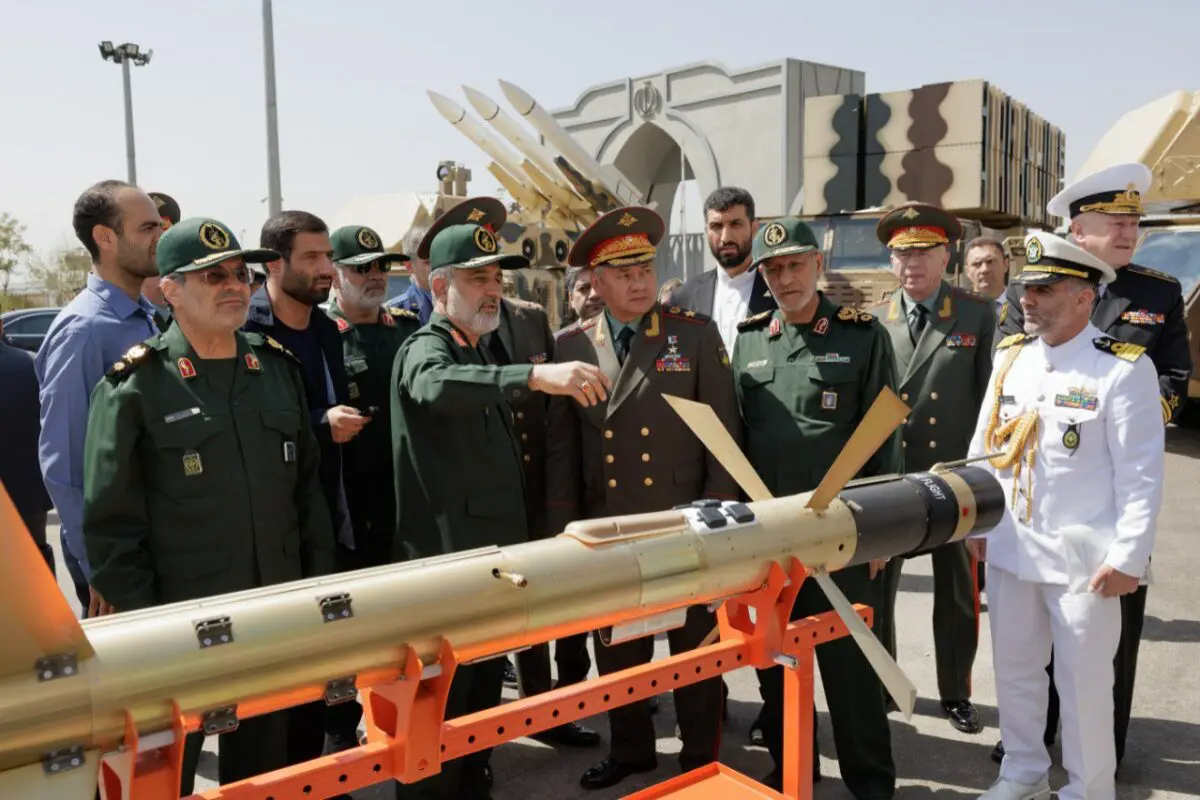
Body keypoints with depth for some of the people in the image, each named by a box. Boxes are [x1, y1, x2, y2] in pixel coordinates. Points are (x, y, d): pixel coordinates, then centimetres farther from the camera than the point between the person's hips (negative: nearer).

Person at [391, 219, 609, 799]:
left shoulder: (480, 353, 13)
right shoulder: (426, 347, -14)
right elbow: (436, 384, -40)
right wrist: (534, 375, -53)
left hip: (494, 554, 9)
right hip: (445, 560, -9)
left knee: (483, 696, 20)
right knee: (442, 706, 2)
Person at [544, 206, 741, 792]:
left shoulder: (695, 333, -3)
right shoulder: (570, 345, 3)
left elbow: (724, 431, -4)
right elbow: (560, 445, 4)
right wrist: (564, 528, 2)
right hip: (606, 530, 3)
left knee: (695, 649, 11)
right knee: (615, 649, 16)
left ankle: (700, 759, 30)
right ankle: (630, 749, 37)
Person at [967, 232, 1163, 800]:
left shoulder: (1124, 369, -11)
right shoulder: (1009, 356, 5)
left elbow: (1140, 475, -12)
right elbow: (983, 445, 11)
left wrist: (1128, 557, -13)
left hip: (1083, 558, -5)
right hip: (1009, 547, 5)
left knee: (1083, 681, 9)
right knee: (1014, 670, 17)